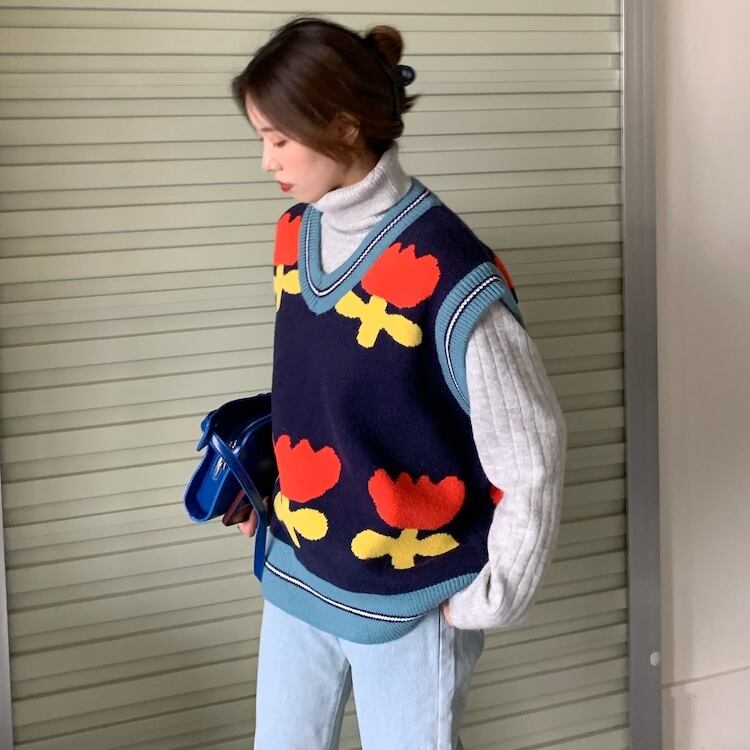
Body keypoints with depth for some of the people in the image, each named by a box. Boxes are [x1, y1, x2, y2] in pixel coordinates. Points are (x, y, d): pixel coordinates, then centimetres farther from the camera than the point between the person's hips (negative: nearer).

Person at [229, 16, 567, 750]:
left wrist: (490, 600, -11)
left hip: (408, 597, -6)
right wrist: (264, 483, 4)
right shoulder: (294, 235, 1)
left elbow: (532, 453, -17)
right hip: (297, 573, 7)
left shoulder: (446, 269, -22)